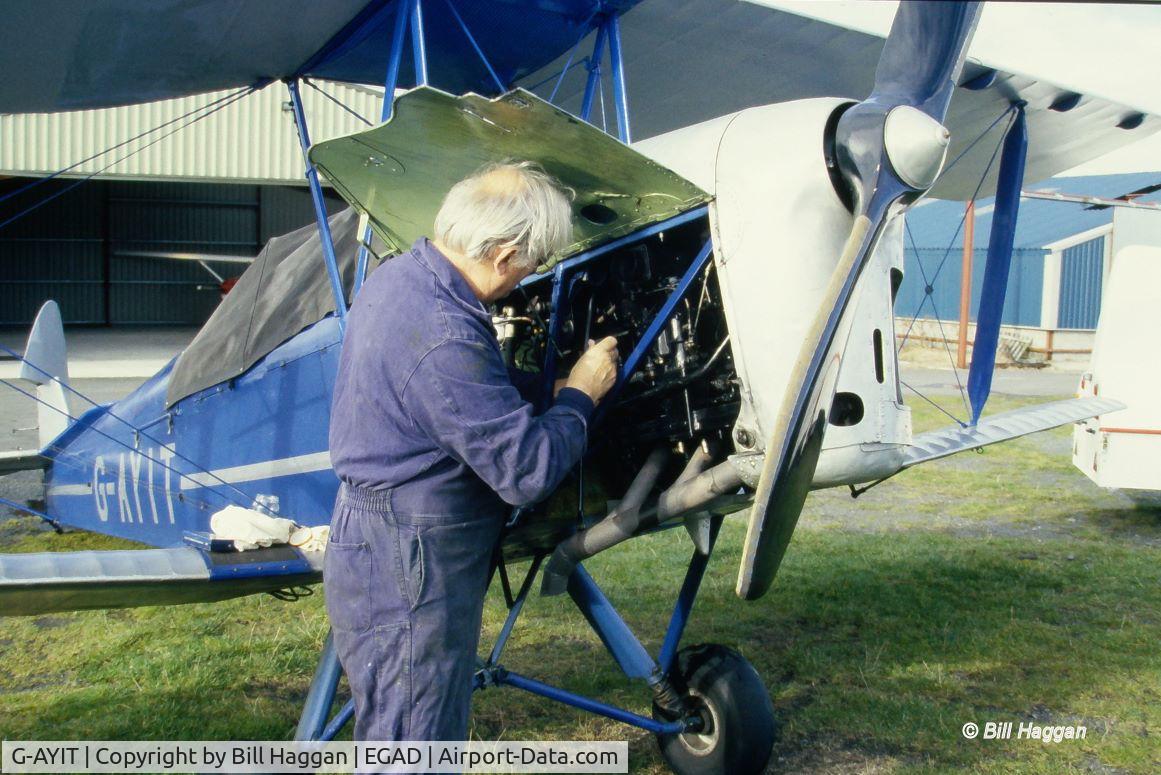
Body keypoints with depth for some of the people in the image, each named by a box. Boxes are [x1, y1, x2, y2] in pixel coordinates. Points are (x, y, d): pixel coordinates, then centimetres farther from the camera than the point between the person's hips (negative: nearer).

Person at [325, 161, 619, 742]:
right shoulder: (446, 338, -30)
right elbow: (527, 469, -24)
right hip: (406, 572, -10)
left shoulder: (398, 275, 2)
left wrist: (548, 390, 9)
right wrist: (580, 394, -9)